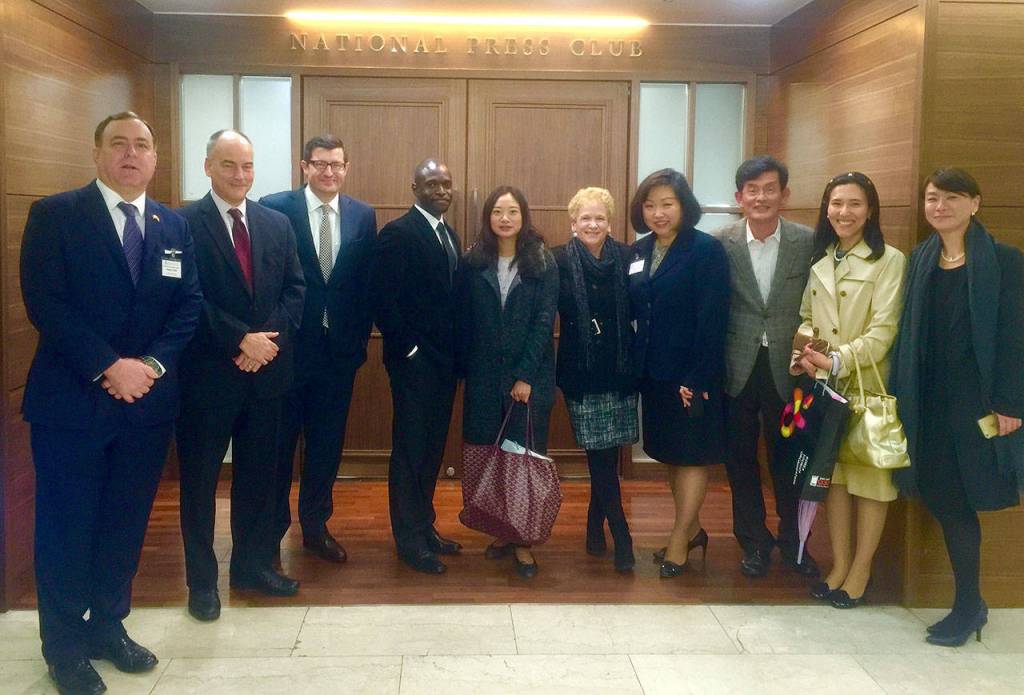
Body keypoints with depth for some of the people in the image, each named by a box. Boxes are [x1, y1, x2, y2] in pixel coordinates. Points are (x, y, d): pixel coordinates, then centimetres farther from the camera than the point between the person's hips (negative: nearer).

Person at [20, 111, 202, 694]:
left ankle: (109, 626, 30)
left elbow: (189, 305, 5)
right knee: (66, 527, 6)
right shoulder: (54, 215, -4)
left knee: (126, 524, 13)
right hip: (71, 399, -4)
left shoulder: (174, 226, 10)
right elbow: (44, 302, -12)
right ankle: (65, 647, 21)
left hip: (148, 400, 4)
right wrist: (108, 367, -19)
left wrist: (152, 363, -11)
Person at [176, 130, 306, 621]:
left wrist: (271, 339, -9)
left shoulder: (277, 224, 9)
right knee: (200, 479, 7)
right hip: (207, 372, -4)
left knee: (258, 474, 14)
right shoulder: (184, 224, -7)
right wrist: (241, 340, -18)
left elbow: (294, 288, 6)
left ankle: (253, 565, 29)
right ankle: (202, 580, 21)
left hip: (266, 371, 5)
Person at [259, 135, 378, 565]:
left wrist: (360, 338, 3)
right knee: (278, 442, 8)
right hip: (287, 346, -3)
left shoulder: (363, 216, 6)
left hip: (339, 348, 3)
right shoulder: (274, 208, -5)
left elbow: (367, 283, 7)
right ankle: (271, 529, 23)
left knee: (327, 444, 12)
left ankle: (316, 527, 27)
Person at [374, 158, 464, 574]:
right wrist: (407, 348, -14)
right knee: (409, 447, 1)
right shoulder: (398, 234, -11)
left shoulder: (449, 235, 14)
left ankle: (424, 526, 25)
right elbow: (384, 298, -16)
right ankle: (410, 540, 10)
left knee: (432, 447, 13)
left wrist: (458, 352, 7)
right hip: (414, 360, -7)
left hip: (444, 360, 8)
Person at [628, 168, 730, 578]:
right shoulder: (638, 253, 7)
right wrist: (635, 366, 2)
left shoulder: (707, 250, -12)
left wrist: (697, 379, -20)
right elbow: (633, 312, 9)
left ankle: (678, 545, 12)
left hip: (693, 375, -7)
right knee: (670, 454, 15)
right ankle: (692, 530, 31)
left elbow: (712, 321, -17)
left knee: (692, 456, 4)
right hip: (653, 373, 7)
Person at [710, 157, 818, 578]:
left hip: (787, 368, 0)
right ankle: (754, 541, 29)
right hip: (737, 368, 0)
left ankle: (792, 542, 31)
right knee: (740, 460, 11)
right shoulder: (719, 243, -5)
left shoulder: (808, 242, -4)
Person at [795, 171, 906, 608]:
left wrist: (837, 361, -23)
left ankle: (860, 571, 18)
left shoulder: (889, 261, -8)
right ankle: (839, 564, 23)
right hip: (823, 385, 5)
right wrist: (805, 354, -8)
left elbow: (883, 331, -14)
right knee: (832, 473, 11)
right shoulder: (818, 260, 10)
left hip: (869, 384, -5)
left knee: (870, 477, 4)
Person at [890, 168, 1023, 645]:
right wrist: (900, 393, 3)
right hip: (928, 399, 5)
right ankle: (971, 602, 22)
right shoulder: (920, 260, 8)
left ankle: (967, 606, 15)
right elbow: (908, 331, 8)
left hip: (977, 399, -4)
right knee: (939, 498, 6)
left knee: (958, 501, -2)